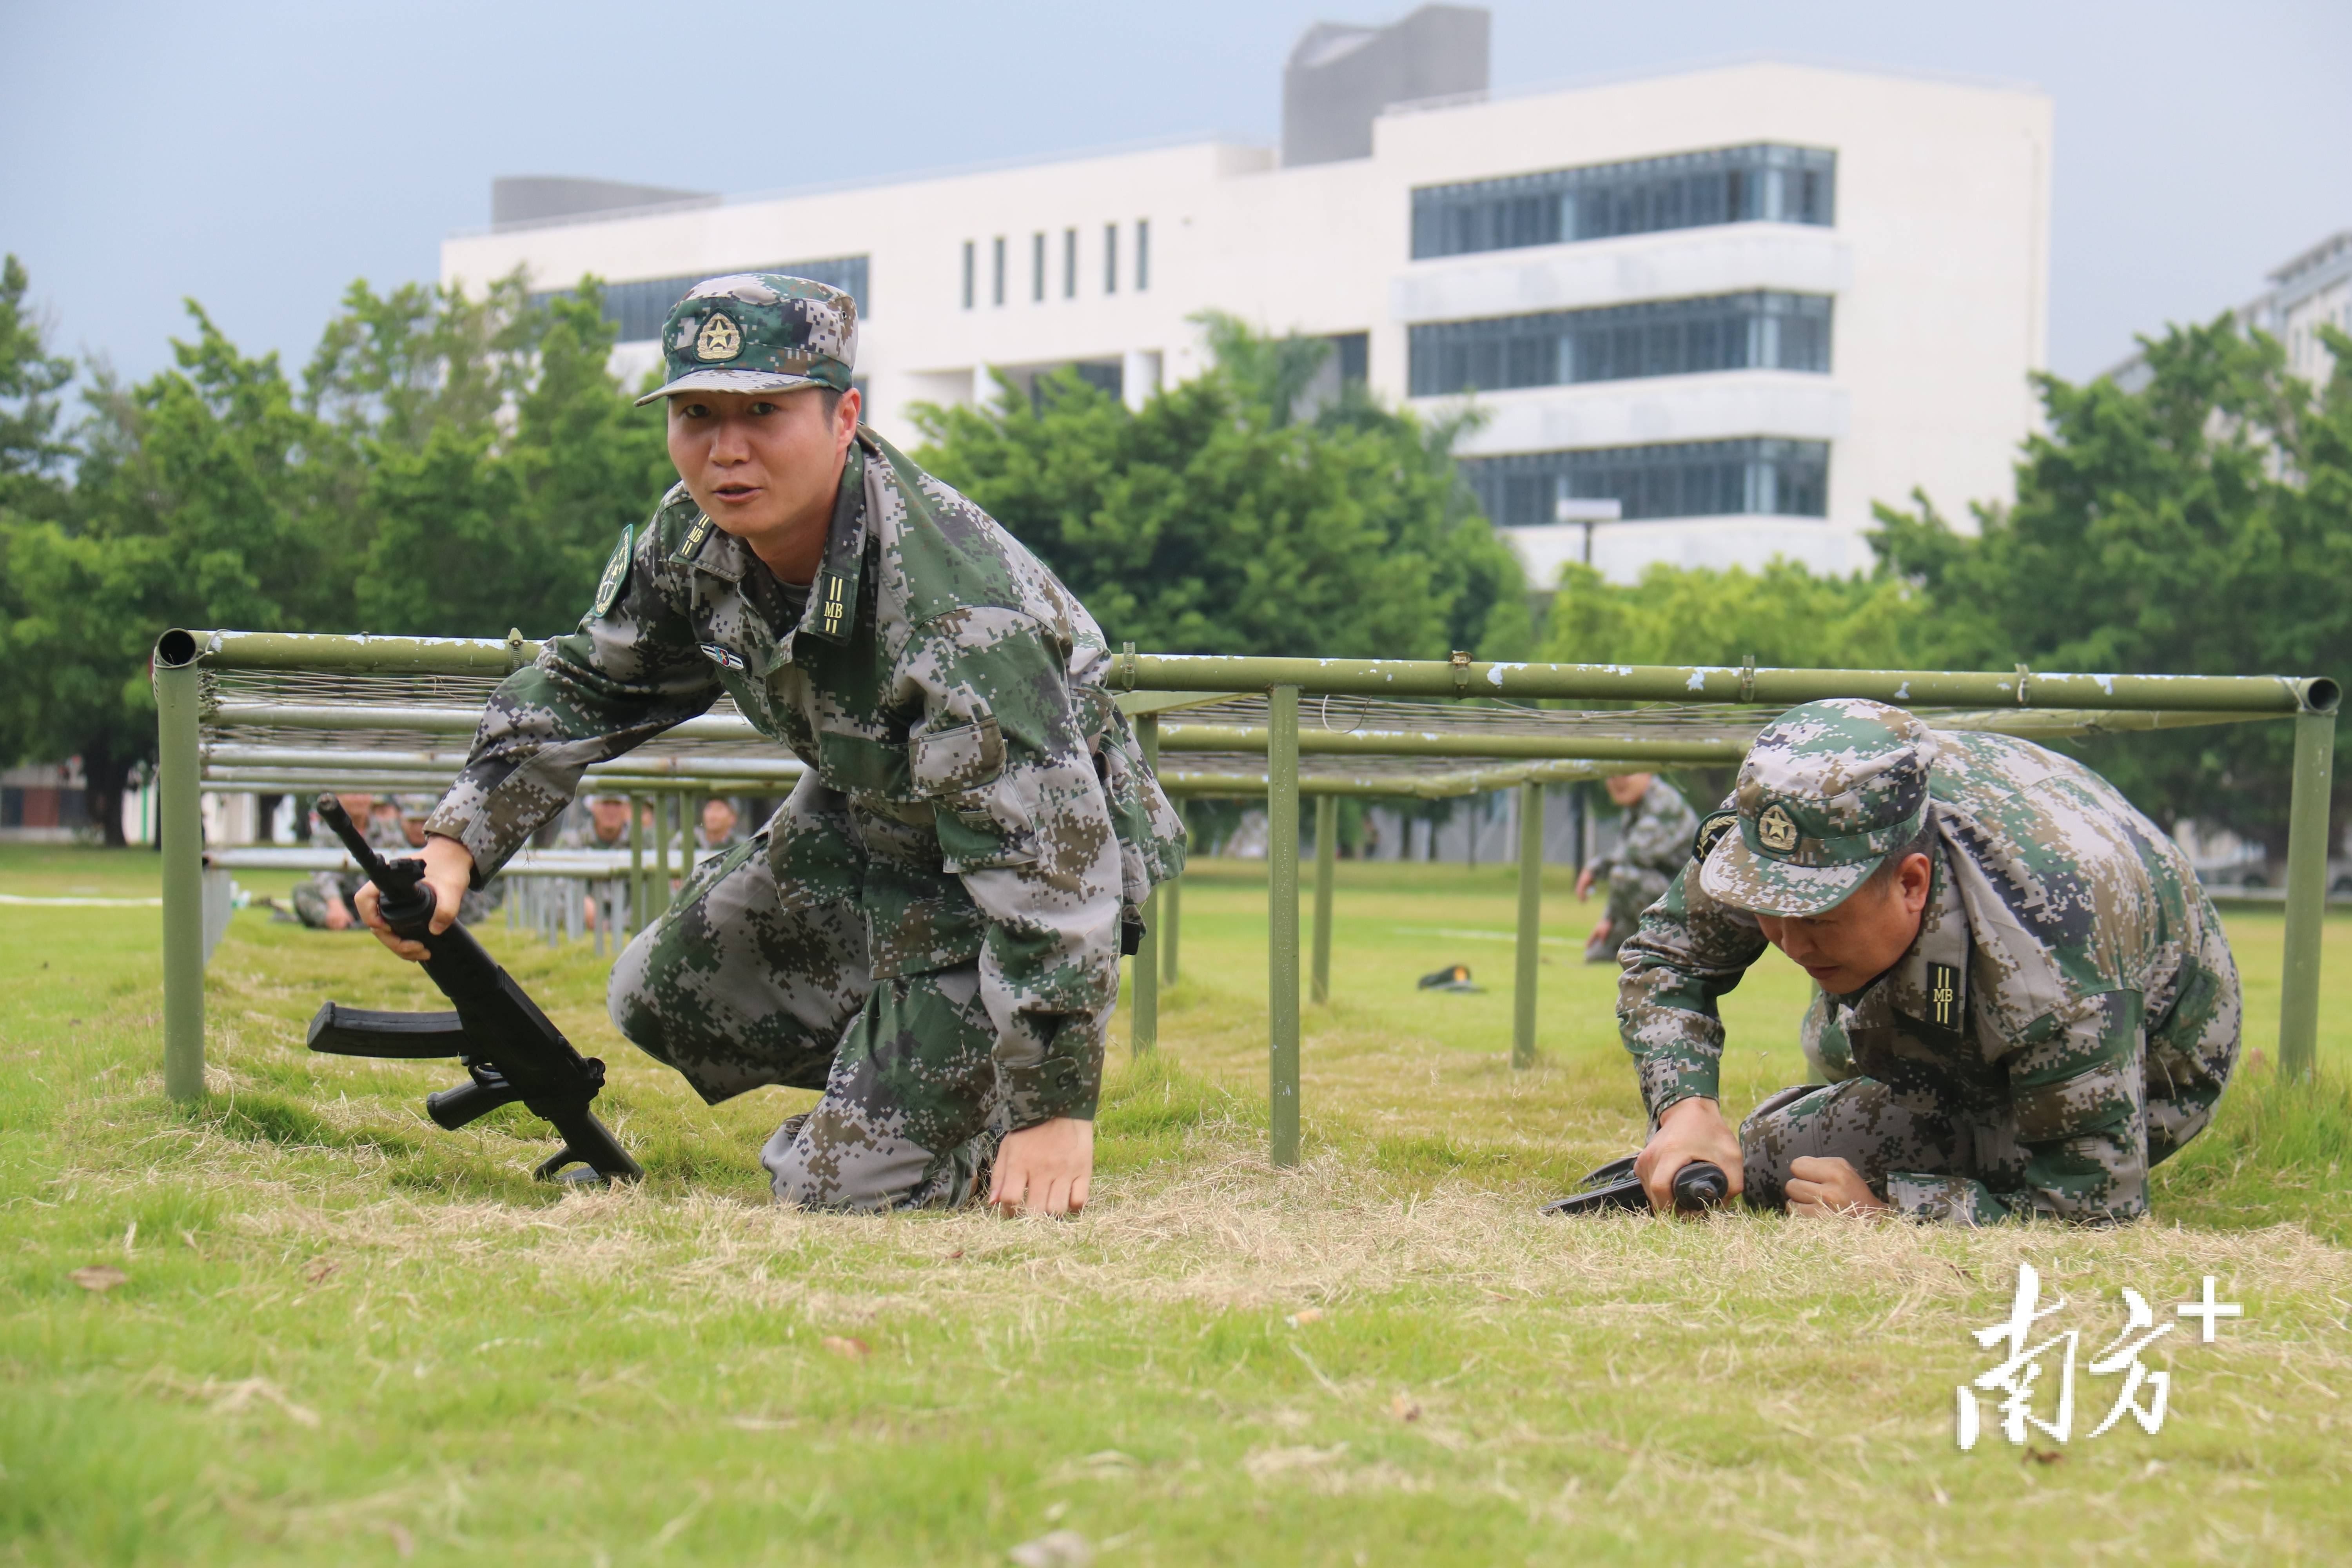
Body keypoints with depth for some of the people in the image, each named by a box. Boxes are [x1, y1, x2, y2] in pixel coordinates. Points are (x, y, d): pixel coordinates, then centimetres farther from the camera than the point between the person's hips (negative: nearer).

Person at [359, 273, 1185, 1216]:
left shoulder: (960, 616, -39)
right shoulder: (692, 539, -14)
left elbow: (1048, 864, -37)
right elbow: (586, 690, 4)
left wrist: (1056, 1108, -36)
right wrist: (453, 847, -9)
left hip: (997, 875, -8)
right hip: (859, 828, 8)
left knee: (841, 1184, -10)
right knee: (662, 997, 13)